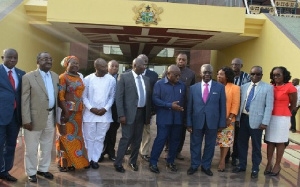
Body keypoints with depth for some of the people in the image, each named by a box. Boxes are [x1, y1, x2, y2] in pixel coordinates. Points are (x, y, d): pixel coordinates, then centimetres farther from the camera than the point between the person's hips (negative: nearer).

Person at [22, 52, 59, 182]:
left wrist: (57, 115, 6)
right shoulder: (28, 77, -9)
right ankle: (31, 172, 24)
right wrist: (26, 120, -16)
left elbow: (56, 97, 10)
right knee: (31, 148, 8)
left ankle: (43, 169, 34)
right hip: (35, 117, -5)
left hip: (51, 116, 6)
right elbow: (24, 101, -12)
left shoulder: (55, 77, 8)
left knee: (47, 146, 17)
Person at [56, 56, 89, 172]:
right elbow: (60, 97, -13)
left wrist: (81, 110, 9)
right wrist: (66, 112, -18)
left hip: (78, 112, 7)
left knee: (75, 135, 11)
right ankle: (63, 163, 15)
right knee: (65, 136, 3)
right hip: (67, 111, -6)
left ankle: (72, 161, 22)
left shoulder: (79, 77, 12)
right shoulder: (63, 77, -8)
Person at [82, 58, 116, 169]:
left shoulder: (111, 79, -1)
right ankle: (88, 159, 22)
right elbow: (84, 96, 0)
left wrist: (105, 108, -9)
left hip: (104, 114, 1)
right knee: (89, 138, 7)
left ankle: (95, 159, 20)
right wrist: (91, 108, -11)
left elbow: (112, 96, 3)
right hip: (90, 113, -1)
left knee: (100, 138, 7)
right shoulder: (88, 79, -3)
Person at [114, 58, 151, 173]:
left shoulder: (146, 79, 11)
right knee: (126, 138, -4)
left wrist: (148, 114, 8)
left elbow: (148, 97, 13)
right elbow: (119, 97, -9)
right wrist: (121, 115, -15)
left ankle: (133, 161, 26)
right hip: (129, 112, -5)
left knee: (137, 139, 11)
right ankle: (118, 163, 10)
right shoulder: (124, 77, -5)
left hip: (142, 112, 5)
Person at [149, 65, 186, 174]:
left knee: (175, 140, 10)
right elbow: (155, 99, -10)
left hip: (178, 118, 4)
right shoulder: (159, 84, -2)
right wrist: (170, 105, -17)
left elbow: (184, 100, 15)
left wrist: (183, 109, -1)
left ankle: (170, 162, 25)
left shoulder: (182, 85, 10)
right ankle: (153, 162, 7)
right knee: (160, 139, -4)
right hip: (164, 118, -4)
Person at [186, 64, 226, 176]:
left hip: (212, 122, 0)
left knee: (210, 145, 12)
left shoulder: (220, 87, -1)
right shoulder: (193, 88, 2)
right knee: (195, 144, 12)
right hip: (197, 121, 0)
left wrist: (222, 123, -3)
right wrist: (189, 123, -1)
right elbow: (189, 107, 2)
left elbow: (223, 106, 0)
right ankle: (194, 165, 29)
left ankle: (206, 166, 30)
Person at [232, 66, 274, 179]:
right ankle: (242, 165, 29)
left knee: (256, 146, 7)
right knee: (242, 143, 13)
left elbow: (269, 107, -8)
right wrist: (237, 118, 7)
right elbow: (240, 104, 11)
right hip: (243, 118, 4)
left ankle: (255, 169, 22)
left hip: (256, 120, -4)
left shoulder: (268, 88, -4)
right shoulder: (244, 87, 9)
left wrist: (265, 122, -13)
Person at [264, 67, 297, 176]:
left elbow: (293, 105, 3)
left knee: (280, 142, 6)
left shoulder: (290, 87, -7)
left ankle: (277, 165, 18)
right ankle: (269, 164, 18)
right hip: (270, 117, 4)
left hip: (282, 118, -4)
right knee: (270, 141, 8)